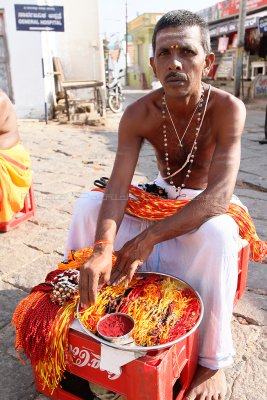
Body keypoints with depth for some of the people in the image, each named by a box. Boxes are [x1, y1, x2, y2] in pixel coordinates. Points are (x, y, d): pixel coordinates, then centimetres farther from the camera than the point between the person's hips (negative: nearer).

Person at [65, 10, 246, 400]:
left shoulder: (228, 109, -26)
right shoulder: (139, 114, -17)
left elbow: (219, 196, -35)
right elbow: (117, 188, -26)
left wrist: (150, 236, -40)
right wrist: (102, 247, -45)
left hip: (207, 205, -3)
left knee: (218, 233, -38)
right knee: (89, 204, -13)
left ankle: (213, 362, -18)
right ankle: (72, 299, 6)